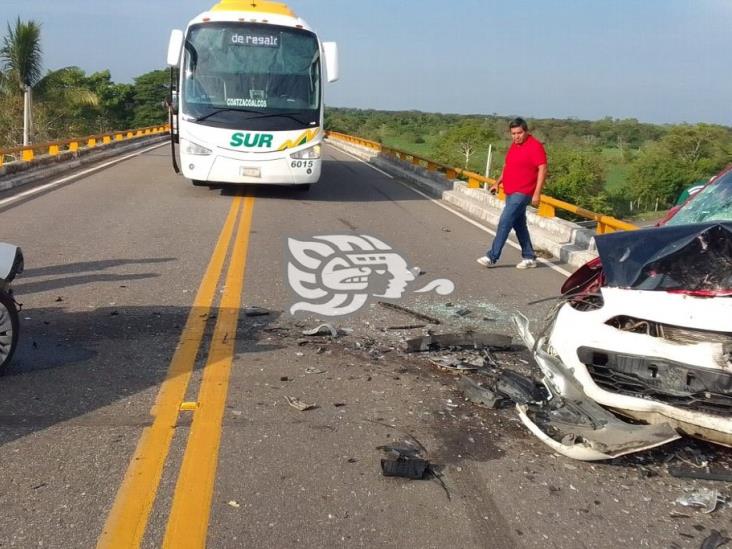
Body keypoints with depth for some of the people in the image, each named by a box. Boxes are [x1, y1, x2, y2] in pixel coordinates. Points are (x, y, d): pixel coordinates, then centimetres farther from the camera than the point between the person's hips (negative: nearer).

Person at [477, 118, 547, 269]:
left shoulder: (535, 146, -13)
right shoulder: (514, 145, 13)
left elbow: (542, 169, -17)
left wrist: (537, 193, -21)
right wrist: (498, 183, 18)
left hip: (522, 193, -9)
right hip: (511, 192, 9)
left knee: (504, 223, -11)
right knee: (519, 225, 12)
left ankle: (492, 257, -8)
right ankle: (529, 258, 21)